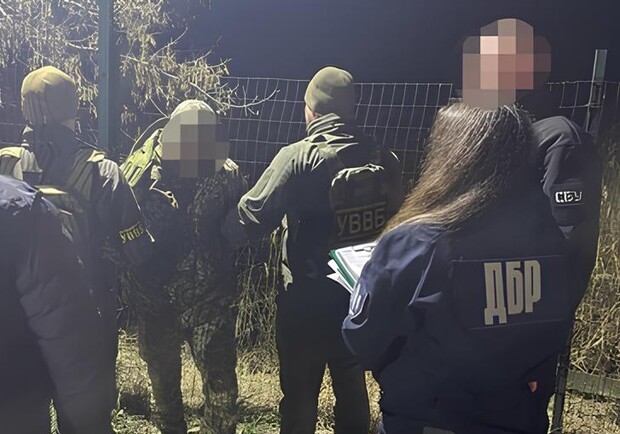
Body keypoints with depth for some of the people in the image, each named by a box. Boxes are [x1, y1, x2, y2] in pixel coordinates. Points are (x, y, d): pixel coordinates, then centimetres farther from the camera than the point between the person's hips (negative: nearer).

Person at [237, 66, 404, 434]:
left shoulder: (298, 157, -17)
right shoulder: (385, 160, -3)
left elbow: (253, 217, -18)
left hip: (306, 298, -4)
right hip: (363, 293, 5)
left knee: (300, 394, 12)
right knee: (352, 387, 22)